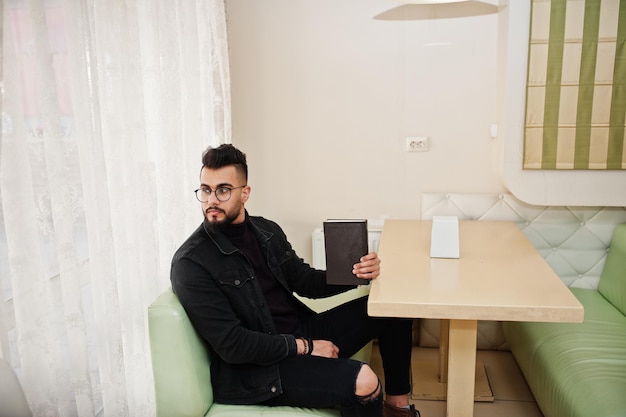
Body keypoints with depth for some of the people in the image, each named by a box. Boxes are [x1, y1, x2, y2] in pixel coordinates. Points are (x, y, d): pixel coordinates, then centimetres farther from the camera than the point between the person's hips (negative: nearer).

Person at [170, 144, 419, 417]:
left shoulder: (267, 230, 6)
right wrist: (304, 346, -17)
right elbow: (232, 345, -19)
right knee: (363, 381, -30)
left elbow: (304, 281, 13)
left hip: (301, 331, 8)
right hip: (254, 367, -8)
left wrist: (355, 274, -4)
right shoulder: (190, 264, -16)